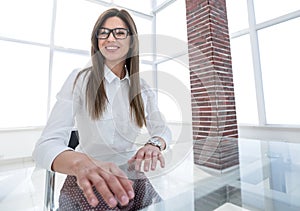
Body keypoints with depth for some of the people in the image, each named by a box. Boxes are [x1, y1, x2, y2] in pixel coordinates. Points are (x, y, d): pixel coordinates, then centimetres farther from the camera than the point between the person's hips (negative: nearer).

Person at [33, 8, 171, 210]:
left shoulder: (142, 87, 2)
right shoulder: (80, 80, -10)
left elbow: (162, 129, 1)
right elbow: (47, 144, -18)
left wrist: (155, 144, -22)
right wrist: (81, 163, -38)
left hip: (129, 174, 3)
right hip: (88, 179, -2)